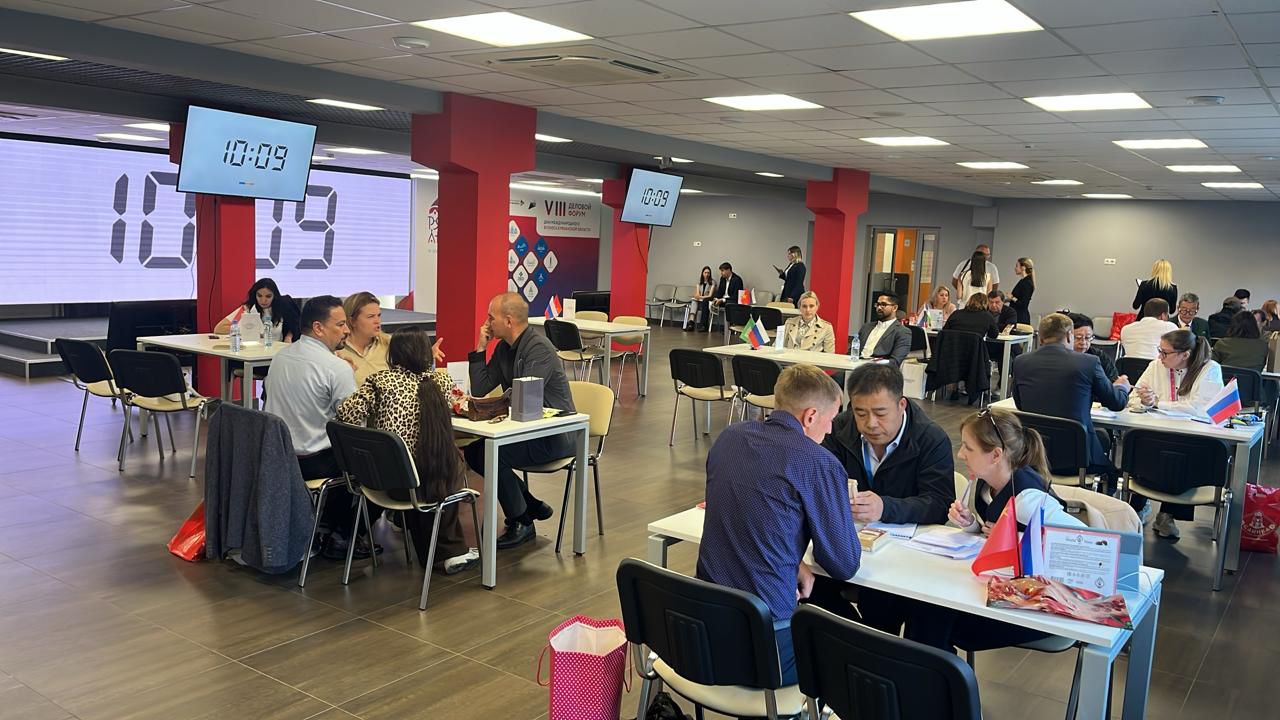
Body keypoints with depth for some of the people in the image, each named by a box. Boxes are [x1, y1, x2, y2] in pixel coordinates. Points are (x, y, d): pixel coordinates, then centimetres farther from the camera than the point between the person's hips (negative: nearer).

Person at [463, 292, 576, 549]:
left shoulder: (539, 348, -19)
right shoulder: (503, 348, 8)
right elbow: (479, 390, 4)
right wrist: (480, 348, -3)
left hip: (555, 435, -9)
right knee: (473, 453, 2)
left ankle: (521, 523, -6)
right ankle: (531, 505, 13)